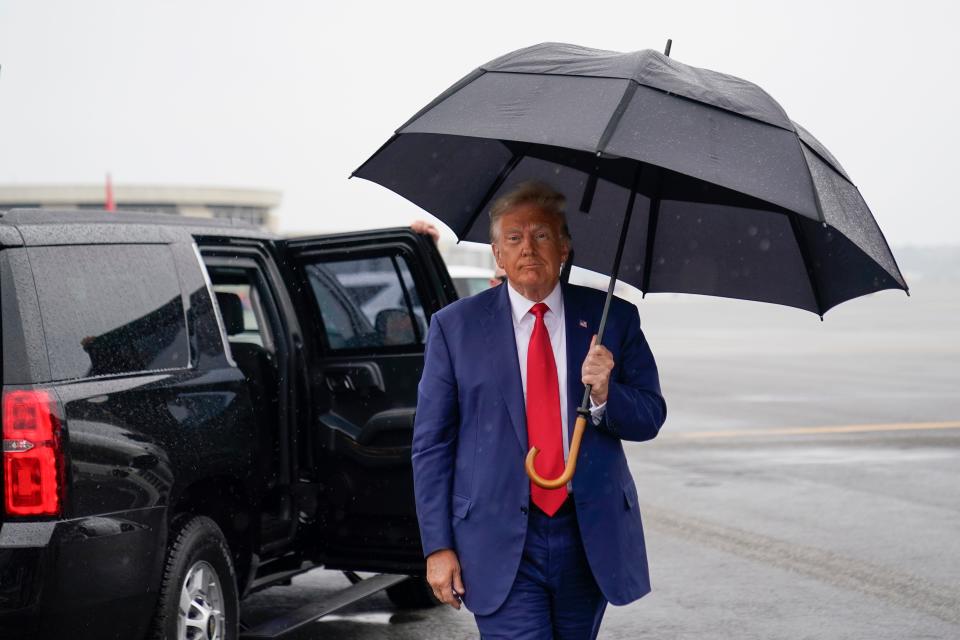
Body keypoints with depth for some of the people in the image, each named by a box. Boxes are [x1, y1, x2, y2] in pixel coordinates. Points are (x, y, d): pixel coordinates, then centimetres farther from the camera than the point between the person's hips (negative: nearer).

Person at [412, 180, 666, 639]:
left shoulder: (613, 319, 4)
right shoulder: (455, 326, 0)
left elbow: (650, 418, 5)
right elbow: (431, 444, 1)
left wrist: (605, 394, -17)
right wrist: (438, 546, -5)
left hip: (590, 537, 3)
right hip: (500, 546, -2)